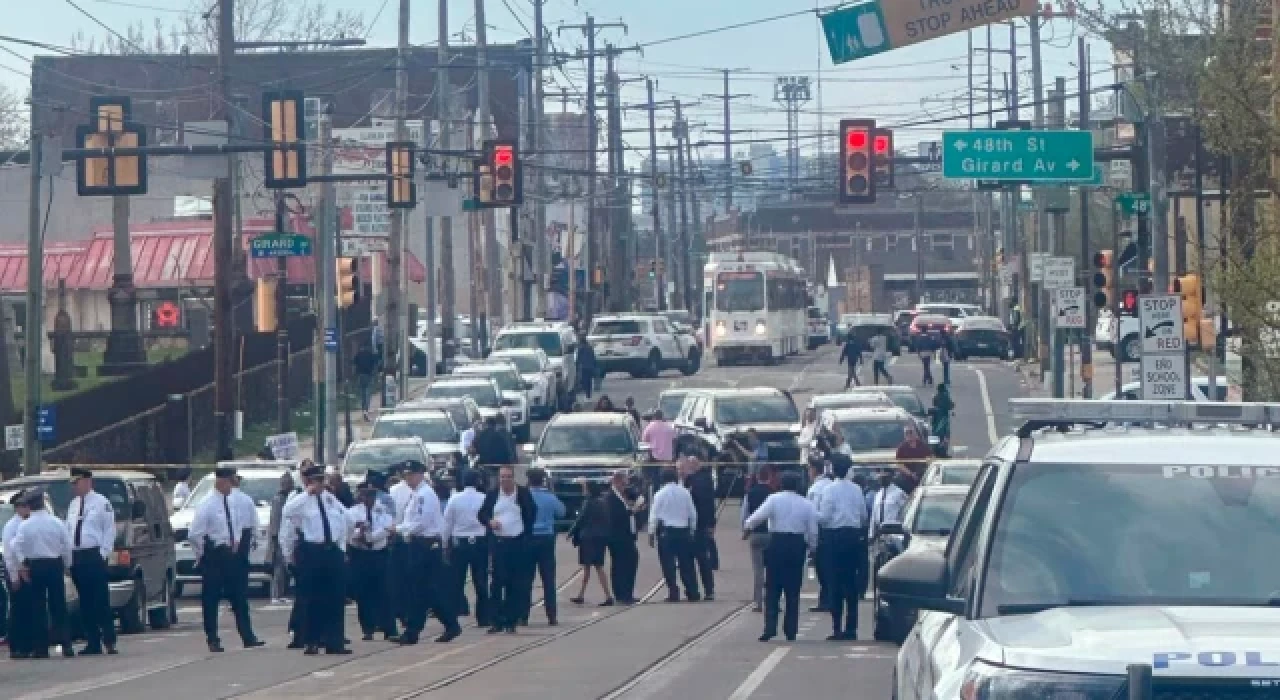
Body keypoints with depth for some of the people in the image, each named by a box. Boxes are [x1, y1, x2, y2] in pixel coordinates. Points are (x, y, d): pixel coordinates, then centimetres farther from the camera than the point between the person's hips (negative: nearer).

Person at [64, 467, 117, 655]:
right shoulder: (74, 505, 17)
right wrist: (69, 555, 6)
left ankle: (109, 640, -9)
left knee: (101, 600, -9)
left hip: (94, 557, -6)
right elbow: (68, 530, 17)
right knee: (85, 603, 6)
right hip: (77, 557, 6)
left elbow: (110, 530, -5)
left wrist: (104, 553, -12)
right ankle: (93, 642, 8)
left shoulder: (101, 502, -2)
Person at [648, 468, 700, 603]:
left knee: (668, 564, -1)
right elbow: (693, 514, 6)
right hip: (683, 531, 3)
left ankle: (673, 593, -7)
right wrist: (692, 530, 16)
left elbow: (654, 515, -6)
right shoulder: (685, 493, 3)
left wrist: (651, 533, 1)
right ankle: (692, 593, 6)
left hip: (666, 532, -3)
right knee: (686, 564, 7)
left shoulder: (660, 494, -5)